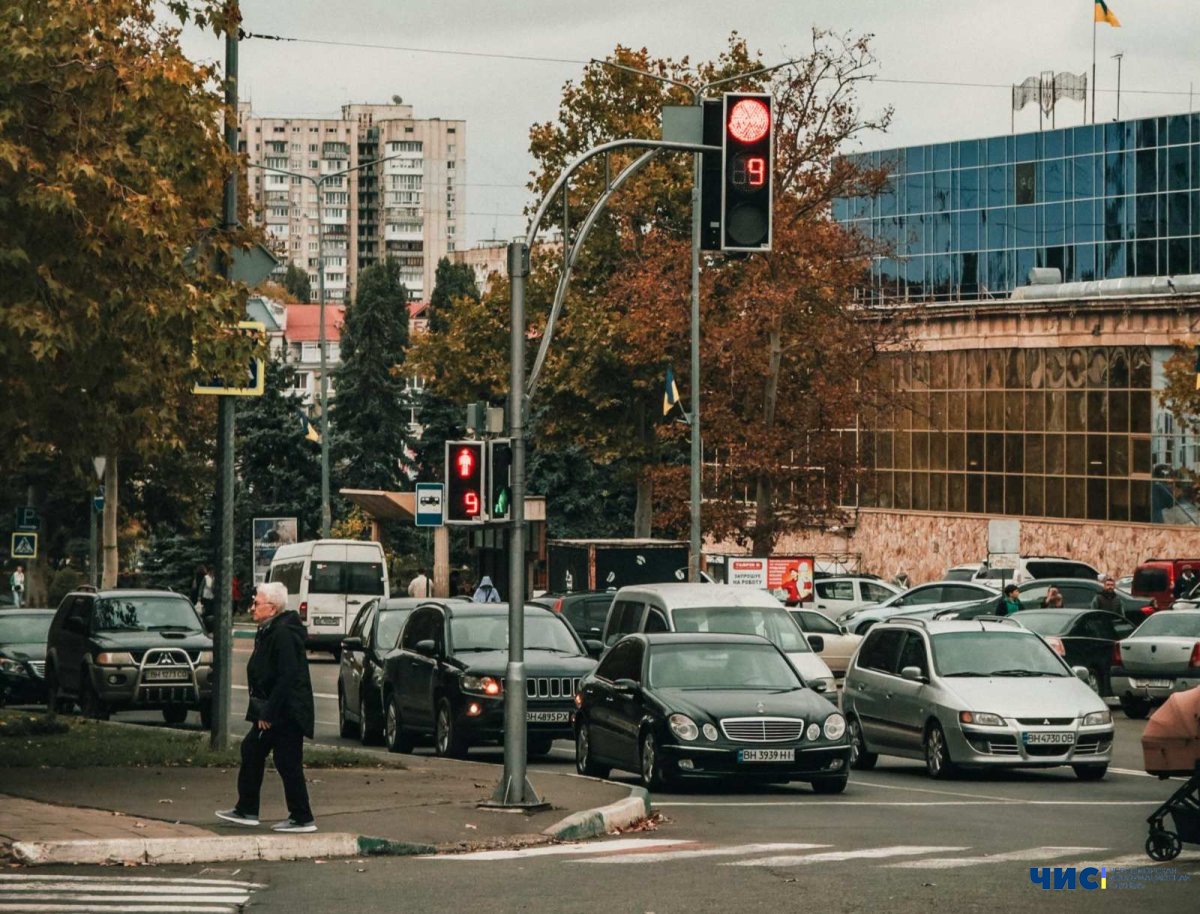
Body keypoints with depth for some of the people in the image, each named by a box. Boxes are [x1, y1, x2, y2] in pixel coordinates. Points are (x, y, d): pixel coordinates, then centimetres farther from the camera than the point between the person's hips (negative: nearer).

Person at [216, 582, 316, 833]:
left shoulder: (283, 634, -20)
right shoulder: (269, 631, 12)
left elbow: (287, 677, -25)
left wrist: (269, 713, -23)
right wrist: (264, 712, 15)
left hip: (286, 713, -11)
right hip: (271, 712, 11)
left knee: (288, 764, -5)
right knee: (251, 751, 15)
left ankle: (302, 819, 3)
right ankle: (246, 810, 23)